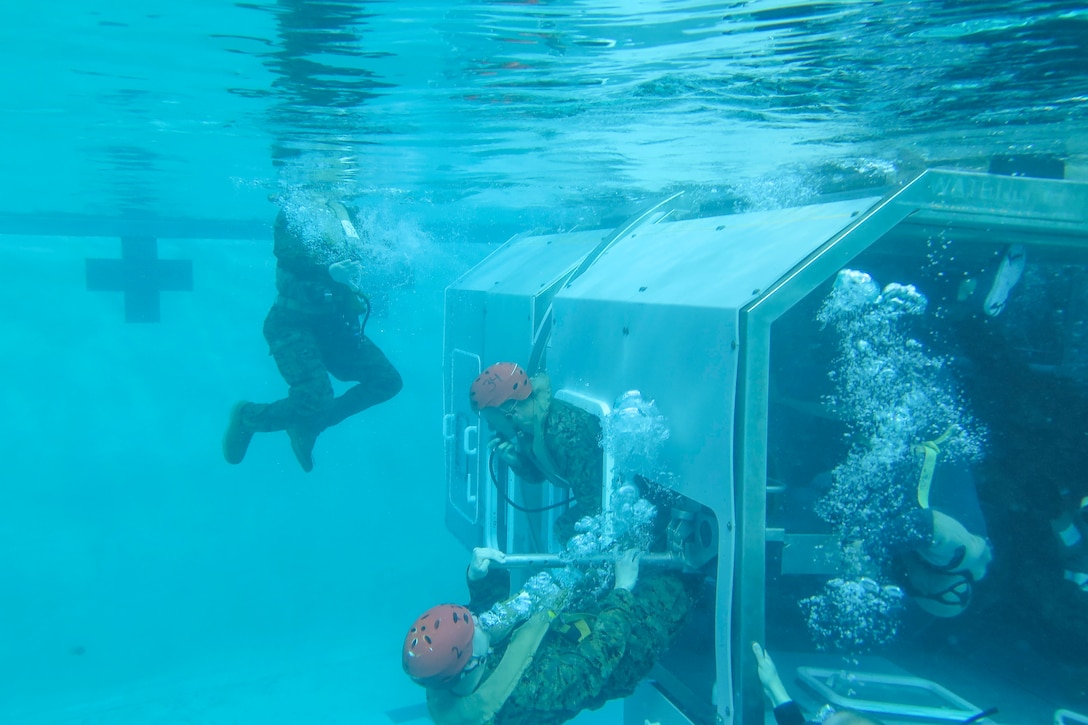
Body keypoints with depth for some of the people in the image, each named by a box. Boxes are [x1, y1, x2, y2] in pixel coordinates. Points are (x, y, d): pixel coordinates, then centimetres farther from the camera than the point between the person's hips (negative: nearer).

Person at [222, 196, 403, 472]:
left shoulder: (345, 215, 10)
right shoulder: (294, 214, -7)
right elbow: (286, 255, -22)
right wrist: (330, 269, -36)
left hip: (334, 324, 7)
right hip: (294, 323, -7)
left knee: (387, 381, -2)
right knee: (316, 399, -20)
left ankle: (309, 425, 11)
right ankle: (247, 417, 10)